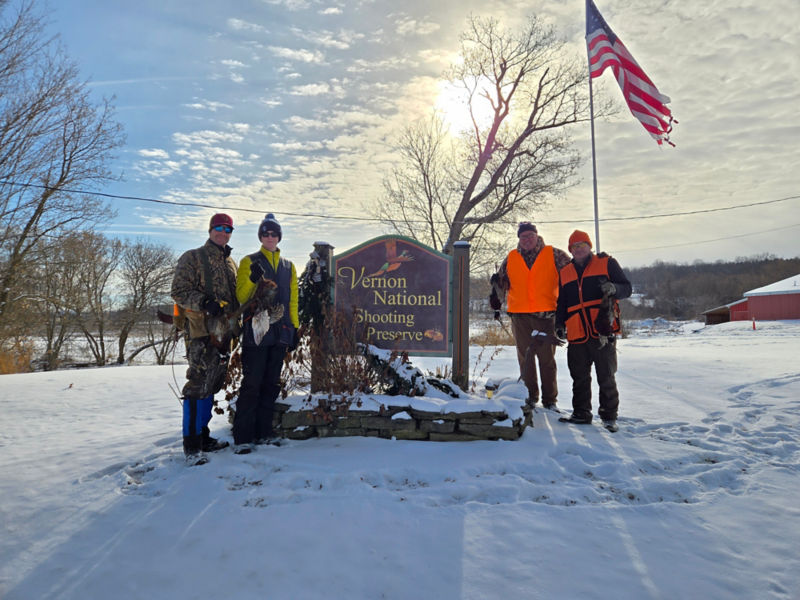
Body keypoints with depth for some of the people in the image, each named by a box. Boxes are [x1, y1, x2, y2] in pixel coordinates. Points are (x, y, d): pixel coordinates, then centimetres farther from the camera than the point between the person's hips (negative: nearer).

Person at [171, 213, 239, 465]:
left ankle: (203, 436, 23)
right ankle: (192, 445, -2)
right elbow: (179, 291, -9)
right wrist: (204, 304, -22)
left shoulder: (230, 263, 19)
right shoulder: (192, 258, -1)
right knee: (198, 385, -9)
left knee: (212, 385, 12)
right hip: (201, 332, -7)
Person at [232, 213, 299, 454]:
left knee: (271, 384, 9)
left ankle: (263, 432, 19)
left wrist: (295, 327, 12)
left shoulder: (288, 266, 16)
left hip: (280, 333, 5)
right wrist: (252, 279, -22)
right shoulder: (249, 262, 4)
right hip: (256, 332, -5)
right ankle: (242, 437, -2)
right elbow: (241, 297, -4)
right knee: (251, 384, -7)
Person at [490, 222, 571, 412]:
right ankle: (530, 396, 16)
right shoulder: (511, 258, 11)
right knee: (525, 358, 6)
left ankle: (550, 400, 10)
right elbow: (499, 281, 22)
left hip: (546, 315, -2)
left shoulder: (553, 255, 4)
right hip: (520, 316, 2)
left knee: (547, 358, 2)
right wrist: (496, 300, 17)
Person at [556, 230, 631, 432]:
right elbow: (562, 303, 23)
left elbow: (627, 288, 4)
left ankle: (609, 416, 14)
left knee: (606, 377, 1)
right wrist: (560, 324, 9)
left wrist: (613, 288, -18)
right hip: (577, 335, 4)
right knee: (579, 377, 9)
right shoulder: (564, 273, 18)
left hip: (603, 332, -4)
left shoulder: (607, 263, 7)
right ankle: (581, 414, 20)